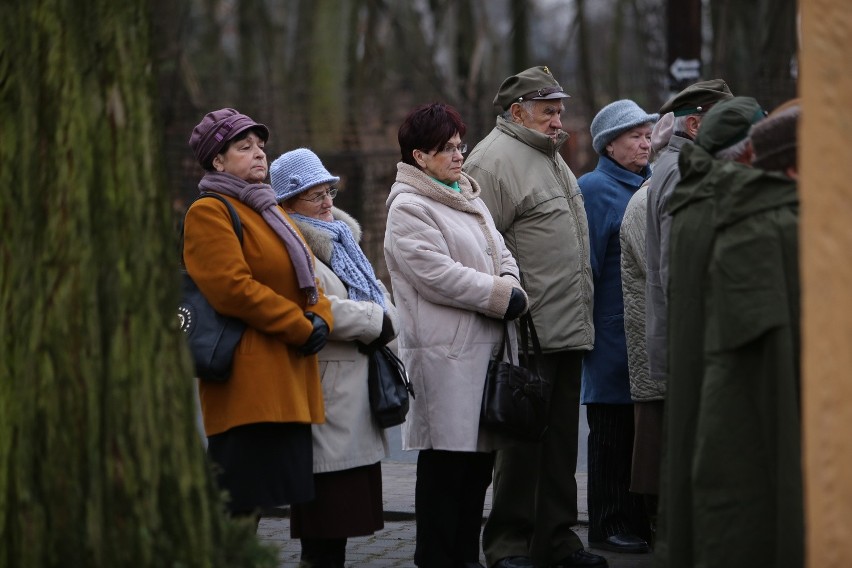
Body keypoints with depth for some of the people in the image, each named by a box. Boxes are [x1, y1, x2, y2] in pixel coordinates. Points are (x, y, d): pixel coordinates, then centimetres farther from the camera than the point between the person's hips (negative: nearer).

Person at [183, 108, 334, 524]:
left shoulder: (270, 212, 23)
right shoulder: (209, 213, -6)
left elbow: (305, 279, 21)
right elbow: (231, 287, -18)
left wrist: (320, 319, -2)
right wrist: (301, 330, -15)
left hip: (286, 379, 9)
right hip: (247, 379, -9)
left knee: (257, 500, 10)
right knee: (239, 507, -11)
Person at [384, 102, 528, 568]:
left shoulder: (470, 198, 19)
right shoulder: (408, 208, -8)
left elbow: (501, 255, 19)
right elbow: (438, 274, -17)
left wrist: (512, 290, -3)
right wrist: (502, 297, -13)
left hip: (487, 345, 8)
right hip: (445, 353, -8)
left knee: (480, 454, 11)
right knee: (445, 459, -5)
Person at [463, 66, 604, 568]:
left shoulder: (552, 158, 21)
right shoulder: (494, 160, -10)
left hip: (569, 332, 9)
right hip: (530, 334, -9)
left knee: (561, 438, 12)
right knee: (524, 438, -5)